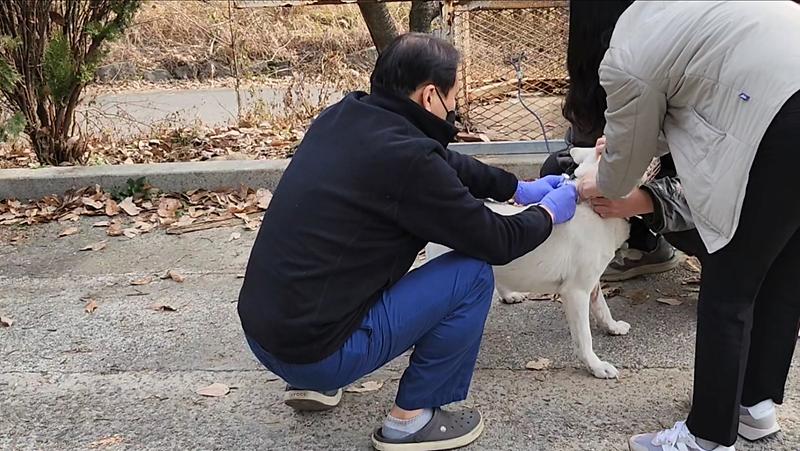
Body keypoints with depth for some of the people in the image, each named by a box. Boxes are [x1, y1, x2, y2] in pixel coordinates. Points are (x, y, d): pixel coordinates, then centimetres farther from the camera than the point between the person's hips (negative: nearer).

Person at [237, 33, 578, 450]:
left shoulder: (342, 117, 3)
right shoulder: (405, 156, -20)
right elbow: (495, 243, -8)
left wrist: (519, 188, 26)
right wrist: (548, 213, 12)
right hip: (313, 352, -8)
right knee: (473, 274, -3)